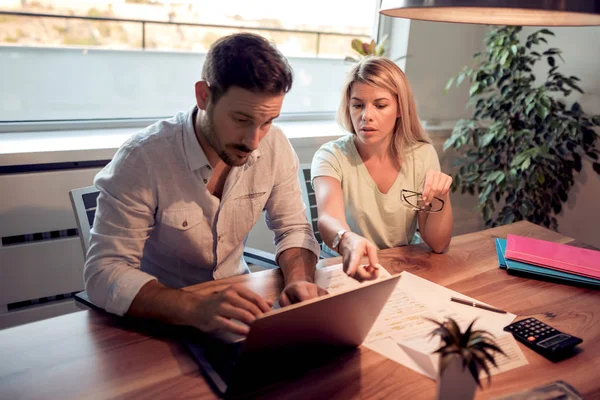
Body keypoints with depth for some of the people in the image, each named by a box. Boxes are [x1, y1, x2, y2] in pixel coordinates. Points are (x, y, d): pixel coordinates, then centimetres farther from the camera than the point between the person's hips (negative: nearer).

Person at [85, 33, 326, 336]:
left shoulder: (275, 146, -11)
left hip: (235, 296, 3)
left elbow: (293, 228, -1)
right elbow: (105, 272, -24)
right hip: (163, 315, -3)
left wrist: (298, 280, -22)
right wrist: (196, 309, -40)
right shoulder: (142, 158, -23)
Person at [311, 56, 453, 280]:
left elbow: (438, 244, -6)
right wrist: (348, 240, -53)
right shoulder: (331, 157, -12)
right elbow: (328, 219, -32)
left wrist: (440, 198, -24)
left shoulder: (423, 155, -5)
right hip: (345, 270, -2)